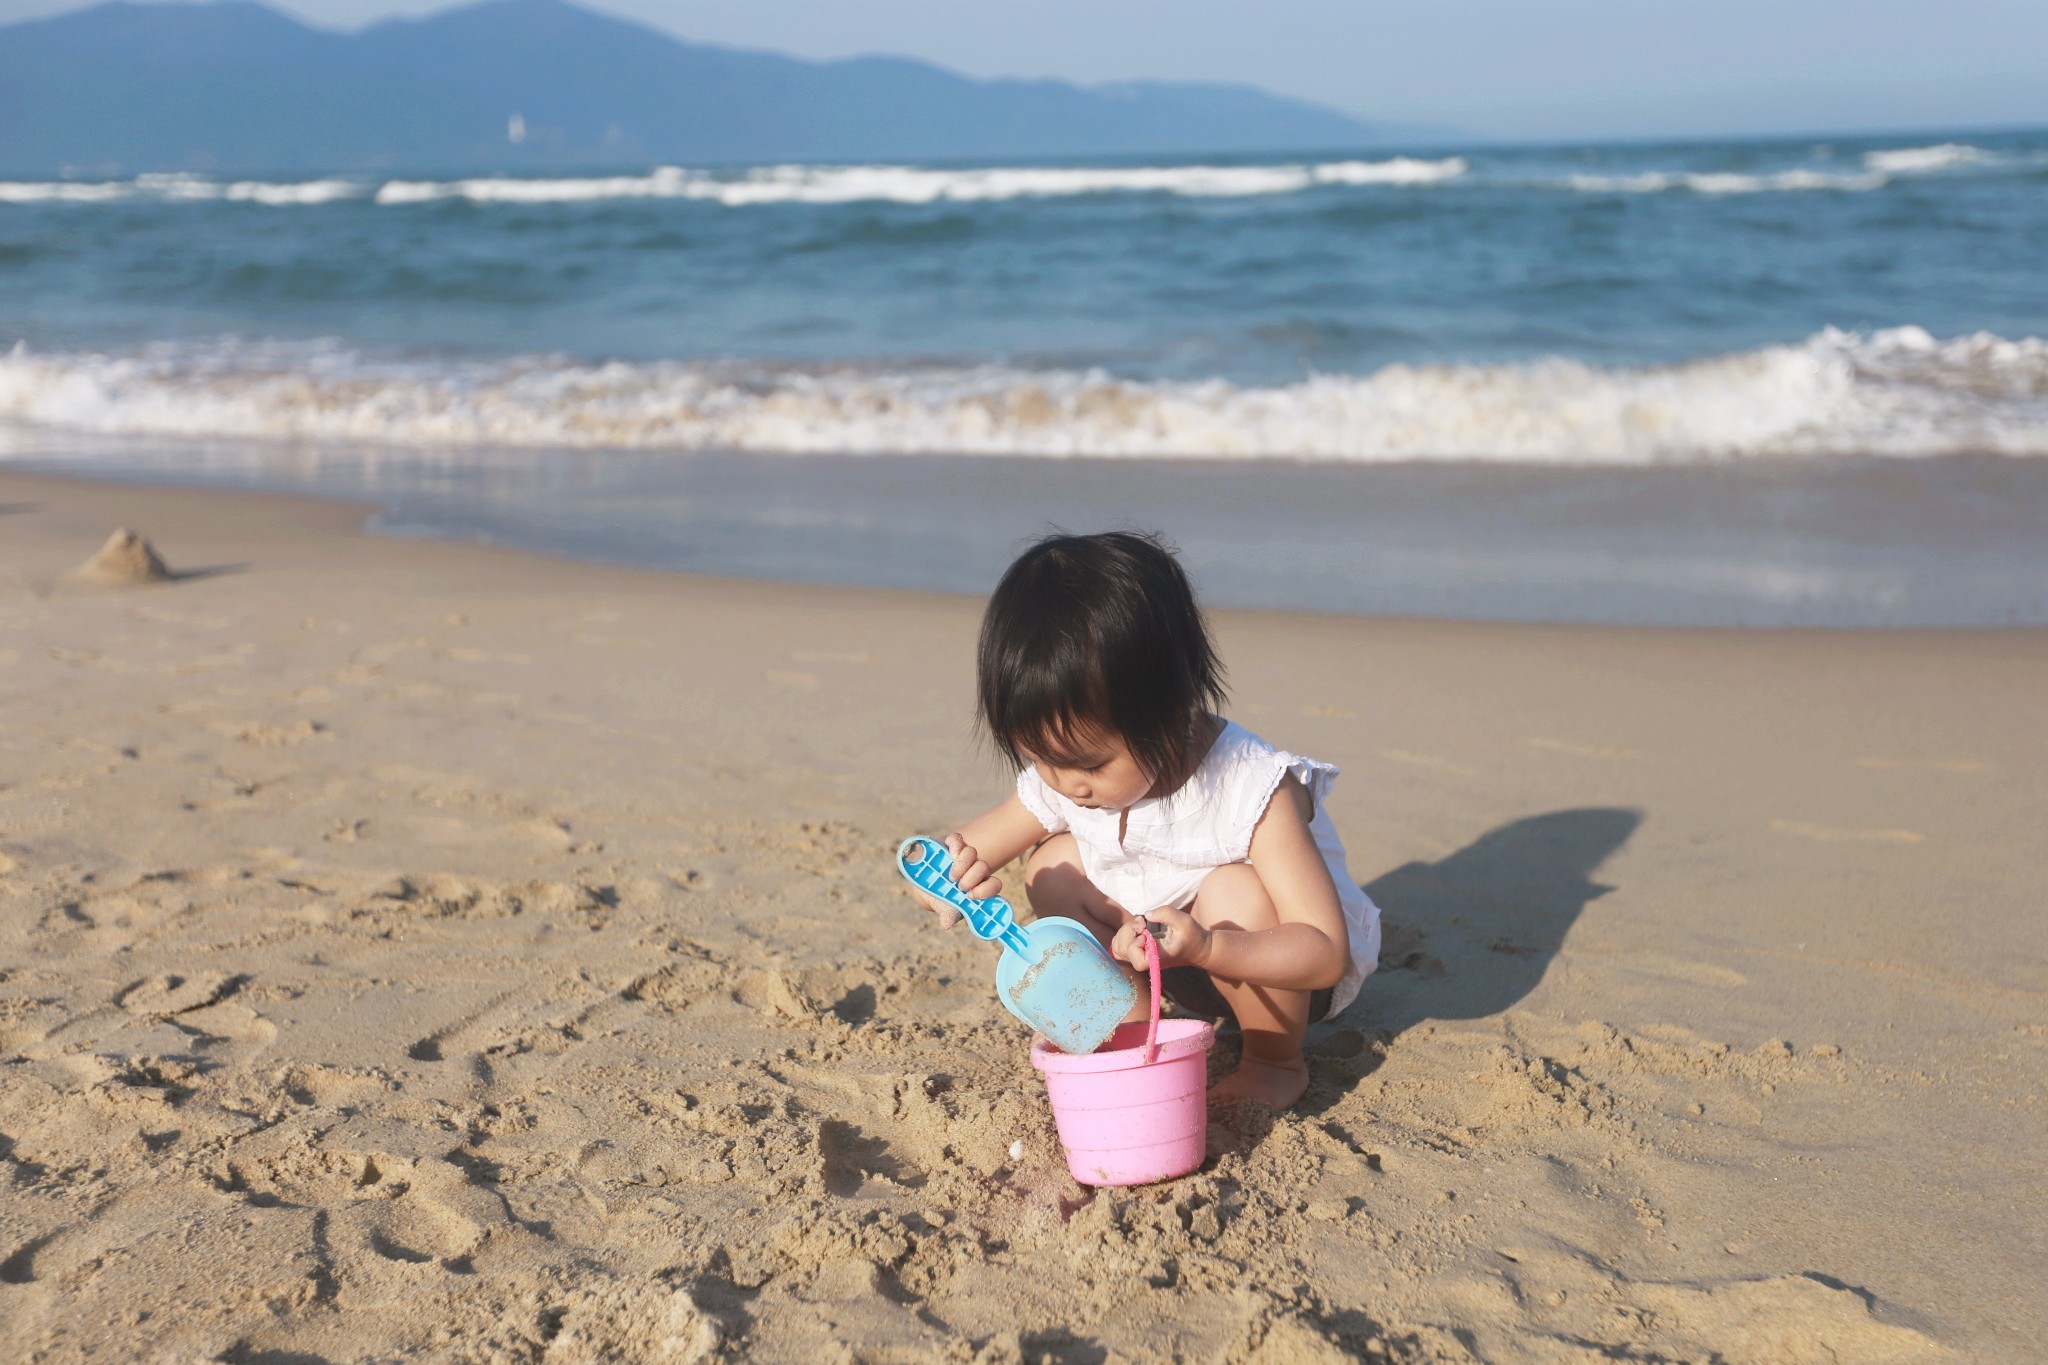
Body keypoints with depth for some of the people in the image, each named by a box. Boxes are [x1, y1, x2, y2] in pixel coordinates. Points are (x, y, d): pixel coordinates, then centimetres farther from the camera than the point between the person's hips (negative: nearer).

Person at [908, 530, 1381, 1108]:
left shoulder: (1253, 794, -35)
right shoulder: (1059, 779, -17)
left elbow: (1326, 953, -37)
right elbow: (977, 844, -6)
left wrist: (1203, 946, -54)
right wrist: (949, 871, -33)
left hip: (1282, 968, -5)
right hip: (1176, 962, 5)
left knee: (1234, 893, -36)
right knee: (1053, 866, -12)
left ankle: (1276, 1062, -10)